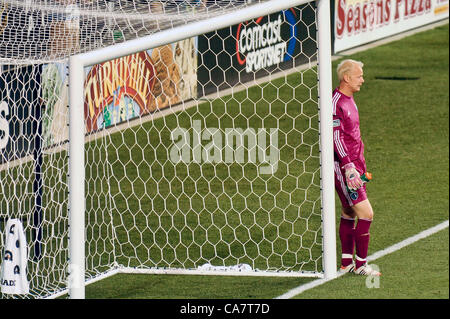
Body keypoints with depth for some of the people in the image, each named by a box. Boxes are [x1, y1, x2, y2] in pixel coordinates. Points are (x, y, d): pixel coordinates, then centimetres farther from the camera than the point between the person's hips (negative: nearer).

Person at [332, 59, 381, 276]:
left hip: (354, 164, 10)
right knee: (365, 213, -12)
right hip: (343, 167, -10)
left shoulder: (349, 100, 14)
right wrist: (349, 167, -26)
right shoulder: (335, 103, -17)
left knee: (349, 213, 13)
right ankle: (360, 264, -5)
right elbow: (336, 138, -22)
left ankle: (347, 263, 18)